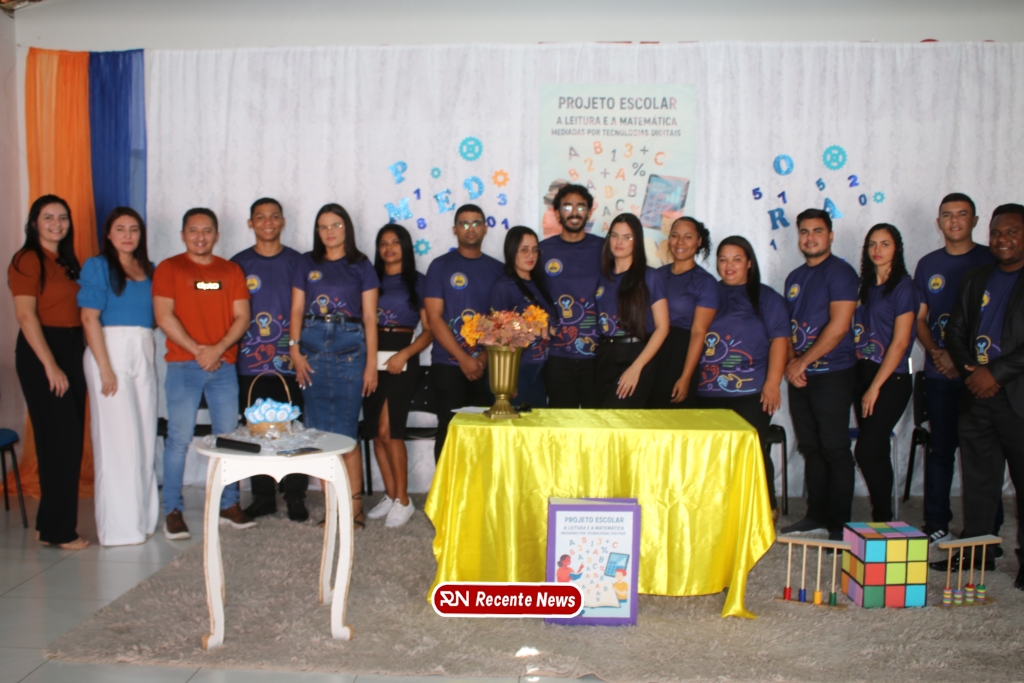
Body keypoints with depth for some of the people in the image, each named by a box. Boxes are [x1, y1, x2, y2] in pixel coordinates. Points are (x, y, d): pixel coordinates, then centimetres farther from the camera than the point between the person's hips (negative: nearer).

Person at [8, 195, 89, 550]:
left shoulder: (66, 261, 16)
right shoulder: (27, 260, -8)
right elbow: (26, 316, -15)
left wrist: (72, 361, 6)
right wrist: (50, 366, -19)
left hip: (71, 349, 8)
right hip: (41, 352, -8)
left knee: (69, 440, 10)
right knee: (60, 440, -6)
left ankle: (52, 522, 20)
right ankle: (57, 530, 4)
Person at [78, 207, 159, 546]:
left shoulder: (147, 269, 15)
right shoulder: (97, 266, -1)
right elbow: (89, 318, -8)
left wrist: (151, 354, 6)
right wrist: (105, 368, -15)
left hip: (144, 355, 5)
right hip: (111, 352, -5)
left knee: (145, 437, 6)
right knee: (117, 437, -4)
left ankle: (142, 517, 16)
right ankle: (119, 525, 5)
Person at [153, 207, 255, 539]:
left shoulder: (231, 271, 13)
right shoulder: (169, 269, 5)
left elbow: (242, 317, 5)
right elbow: (164, 315, -6)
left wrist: (218, 348, -10)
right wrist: (197, 350, -12)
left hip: (224, 364, 3)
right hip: (183, 365, -3)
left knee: (228, 435, 4)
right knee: (179, 438, -5)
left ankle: (229, 504, 16)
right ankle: (173, 510, 3)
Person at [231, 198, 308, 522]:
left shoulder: (297, 261, 8)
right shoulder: (239, 263, 10)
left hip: (290, 360, -1)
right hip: (251, 362, 1)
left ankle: (295, 497, 8)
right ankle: (263, 497, 15)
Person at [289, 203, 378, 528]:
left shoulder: (360, 266, 7)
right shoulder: (307, 263, 13)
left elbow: (370, 317, 3)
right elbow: (297, 311, 9)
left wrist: (371, 364, -3)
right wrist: (295, 351, -4)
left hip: (350, 347, -3)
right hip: (313, 346, 3)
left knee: (345, 431, -7)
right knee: (319, 431, 2)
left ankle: (354, 506, 1)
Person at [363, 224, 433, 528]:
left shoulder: (417, 282, 5)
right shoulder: (371, 279, 14)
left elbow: (429, 330, 1)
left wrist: (404, 354, -12)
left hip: (402, 361, -4)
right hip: (373, 359, 4)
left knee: (388, 430, -12)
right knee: (376, 432, 4)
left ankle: (403, 500, -1)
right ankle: (390, 495, 16)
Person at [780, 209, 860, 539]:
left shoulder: (840, 272, -7)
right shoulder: (794, 277, 16)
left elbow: (839, 326, -16)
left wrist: (803, 362, -13)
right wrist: (790, 362, -1)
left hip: (832, 373, -7)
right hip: (799, 375, 7)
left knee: (834, 449, -3)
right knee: (810, 448, 12)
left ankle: (840, 524, 4)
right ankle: (816, 514, 22)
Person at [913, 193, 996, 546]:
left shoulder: (991, 260, 2)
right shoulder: (928, 265, 12)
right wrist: (936, 351, -6)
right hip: (939, 373, 3)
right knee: (939, 447, 7)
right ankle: (936, 525, 15)